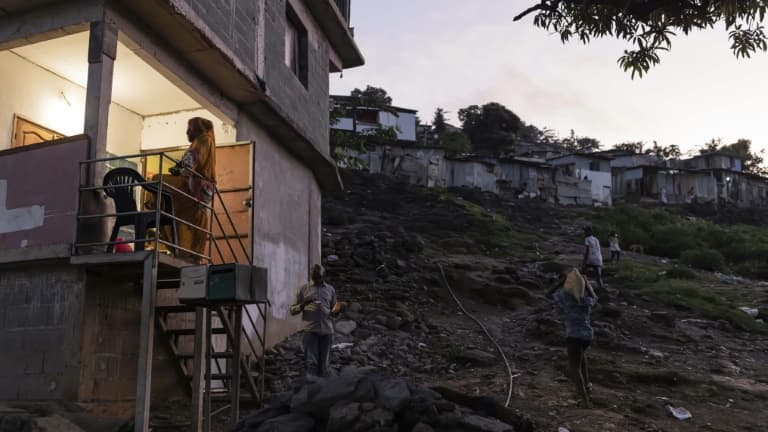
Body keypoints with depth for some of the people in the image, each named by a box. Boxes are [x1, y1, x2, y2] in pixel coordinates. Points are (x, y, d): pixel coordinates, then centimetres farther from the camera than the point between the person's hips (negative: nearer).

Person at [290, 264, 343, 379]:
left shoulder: (330, 289, 15)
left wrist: (338, 309, -4)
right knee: (312, 362, -8)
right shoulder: (304, 289, 10)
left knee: (324, 363, 4)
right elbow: (293, 310, 8)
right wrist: (303, 304, -11)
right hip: (310, 330, -2)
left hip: (327, 330, 2)